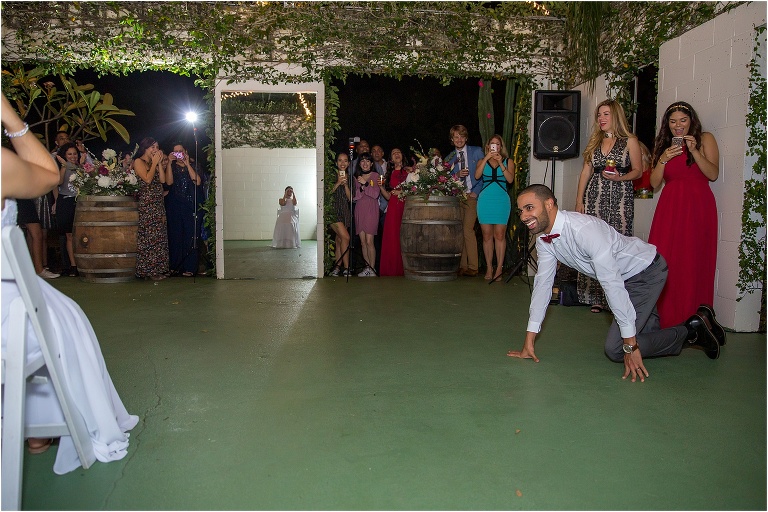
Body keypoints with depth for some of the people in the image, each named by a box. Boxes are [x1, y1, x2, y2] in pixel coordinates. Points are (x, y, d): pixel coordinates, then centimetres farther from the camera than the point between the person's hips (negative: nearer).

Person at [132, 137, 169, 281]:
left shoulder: (153, 163, 20)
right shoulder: (138, 161, -1)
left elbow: (162, 180, 7)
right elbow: (147, 179, -15)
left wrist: (159, 162, 5)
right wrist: (154, 163, -5)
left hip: (158, 205, 8)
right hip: (146, 205, -7)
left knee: (159, 237, 5)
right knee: (149, 236, -8)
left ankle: (158, 269, 9)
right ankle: (149, 270, -4)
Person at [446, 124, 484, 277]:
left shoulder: (477, 151, 5)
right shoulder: (449, 158, 14)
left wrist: (476, 192, -7)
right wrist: (456, 175, -9)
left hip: (472, 197, -4)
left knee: (468, 230, -14)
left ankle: (472, 267, -8)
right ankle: (462, 266, 9)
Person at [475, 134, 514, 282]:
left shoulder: (508, 162, 12)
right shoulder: (482, 161, 14)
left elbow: (510, 179, -4)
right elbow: (477, 175, -5)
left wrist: (500, 163, -10)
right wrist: (487, 158, -8)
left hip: (501, 200, -1)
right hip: (485, 200, 1)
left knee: (500, 235, -6)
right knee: (487, 235, 0)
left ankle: (499, 268, -4)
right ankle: (489, 268, 5)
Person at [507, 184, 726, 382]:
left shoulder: (584, 229, -35)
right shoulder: (543, 239, -9)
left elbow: (612, 284, -36)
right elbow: (543, 283, -4)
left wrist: (630, 345, -34)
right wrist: (529, 342, -5)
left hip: (646, 270, -8)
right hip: (624, 275, 8)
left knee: (615, 349, -13)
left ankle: (692, 330, 4)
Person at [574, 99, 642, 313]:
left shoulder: (629, 141, 5)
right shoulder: (595, 141, 17)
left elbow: (638, 171, 3)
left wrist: (619, 177, -16)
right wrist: (579, 200, 8)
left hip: (620, 198, -4)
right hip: (595, 197, 4)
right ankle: (597, 297, 3)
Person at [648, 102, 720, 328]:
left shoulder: (705, 139, 7)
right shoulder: (663, 145, 16)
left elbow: (713, 174, -4)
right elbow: (654, 182, 8)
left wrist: (694, 150, -13)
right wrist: (663, 159, -6)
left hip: (698, 208, -3)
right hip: (670, 208, 3)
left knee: (693, 264, -6)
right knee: (664, 263, -6)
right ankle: (665, 316, 2)